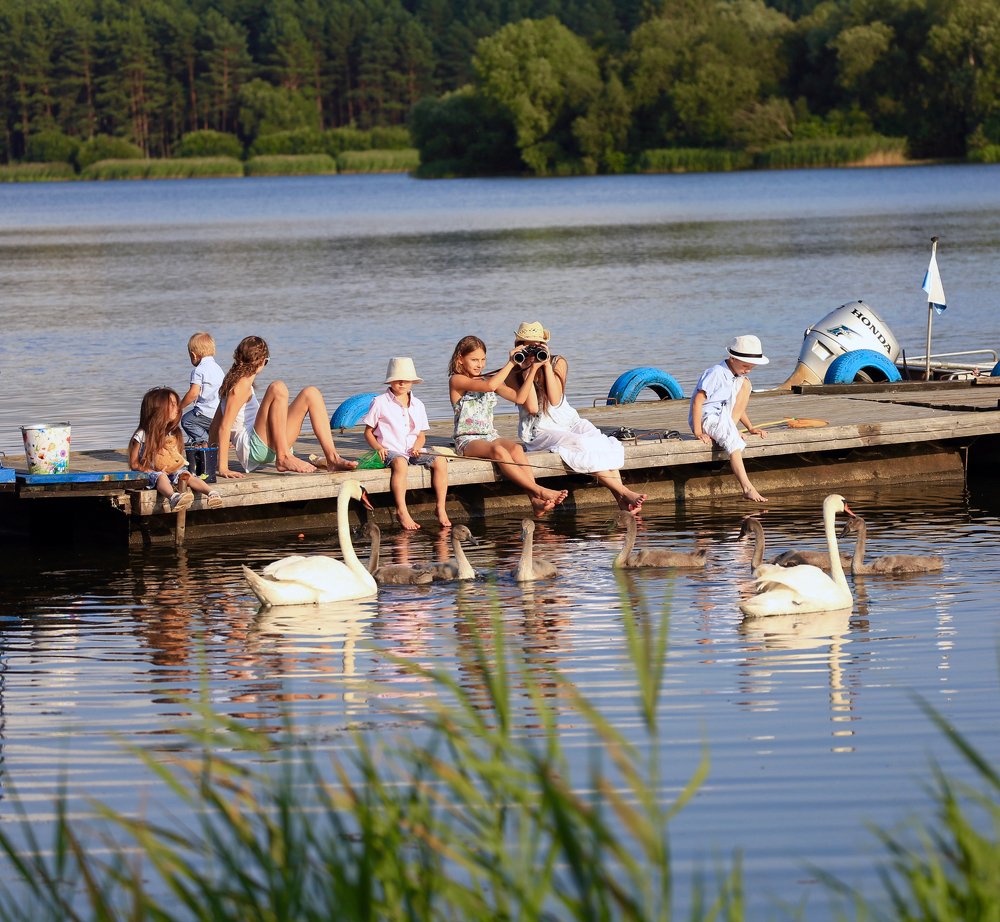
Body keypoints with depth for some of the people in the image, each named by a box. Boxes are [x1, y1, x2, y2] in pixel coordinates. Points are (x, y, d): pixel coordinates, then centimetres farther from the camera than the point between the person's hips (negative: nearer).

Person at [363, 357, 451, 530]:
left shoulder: (417, 405, 15)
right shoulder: (380, 402, 3)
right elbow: (368, 432, 6)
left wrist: (418, 445, -4)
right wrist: (378, 447, -12)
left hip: (413, 450, 5)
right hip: (391, 451, -5)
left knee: (440, 461, -21)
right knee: (400, 463, -40)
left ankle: (440, 507, -15)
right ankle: (402, 511, -41)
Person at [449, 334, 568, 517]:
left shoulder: (489, 379, 19)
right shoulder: (457, 380, -3)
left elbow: (519, 397, 11)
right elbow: (490, 386, -19)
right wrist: (510, 363, -14)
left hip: (491, 436, 6)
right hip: (467, 440, -5)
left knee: (516, 448, -28)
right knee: (498, 451, -36)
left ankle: (536, 501, -43)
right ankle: (539, 491, -45)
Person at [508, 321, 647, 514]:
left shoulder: (558, 362, 6)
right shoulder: (515, 374, -2)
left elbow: (555, 400, -7)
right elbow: (532, 408, -14)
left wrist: (547, 365, -11)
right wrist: (531, 371, -15)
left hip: (567, 420, 3)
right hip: (540, 431, -3)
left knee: (600, 443, -28)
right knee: (580, 446, -32)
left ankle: (621, 498, -40)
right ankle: (624, 492, -35)